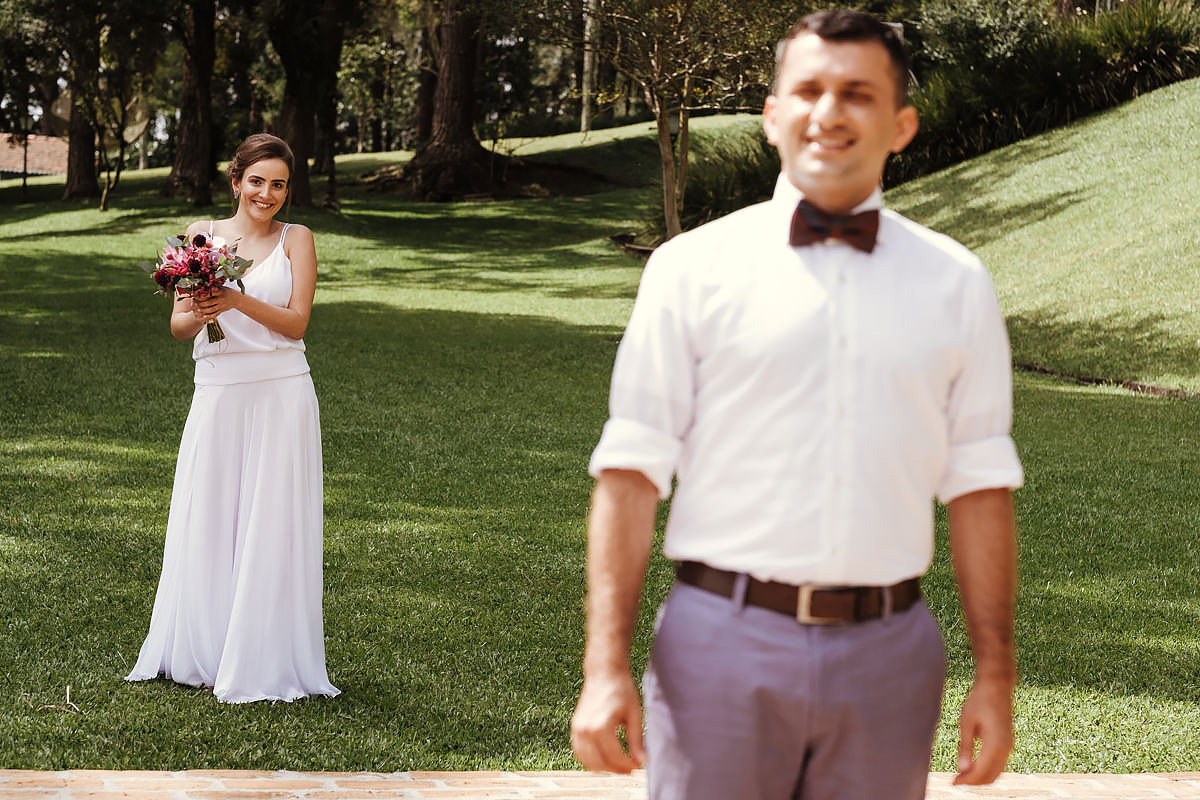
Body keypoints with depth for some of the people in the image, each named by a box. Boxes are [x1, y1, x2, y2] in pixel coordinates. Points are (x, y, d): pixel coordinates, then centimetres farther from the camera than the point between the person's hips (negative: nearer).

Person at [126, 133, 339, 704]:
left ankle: (262, 662, 7)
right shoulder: (202, 236, 8)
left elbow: (296, 321, -5)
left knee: (269, 526, 0)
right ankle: (201, 651, 19)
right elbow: (178, 325, 6)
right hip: (217, 394, 2)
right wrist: (198, 315, -17)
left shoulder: (296, 240, 3)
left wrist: (238, 301, -20)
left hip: (279, 395, -2)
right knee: (206, 523, 6)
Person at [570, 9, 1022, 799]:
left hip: (887, 654, 2)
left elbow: (980, 488, 8)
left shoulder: (956, 284, 8)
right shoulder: (691, 269, 1)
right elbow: (631, 472, -2)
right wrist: (607, 668, -9)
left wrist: (996, 674, 4)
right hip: (724, 645, -2)